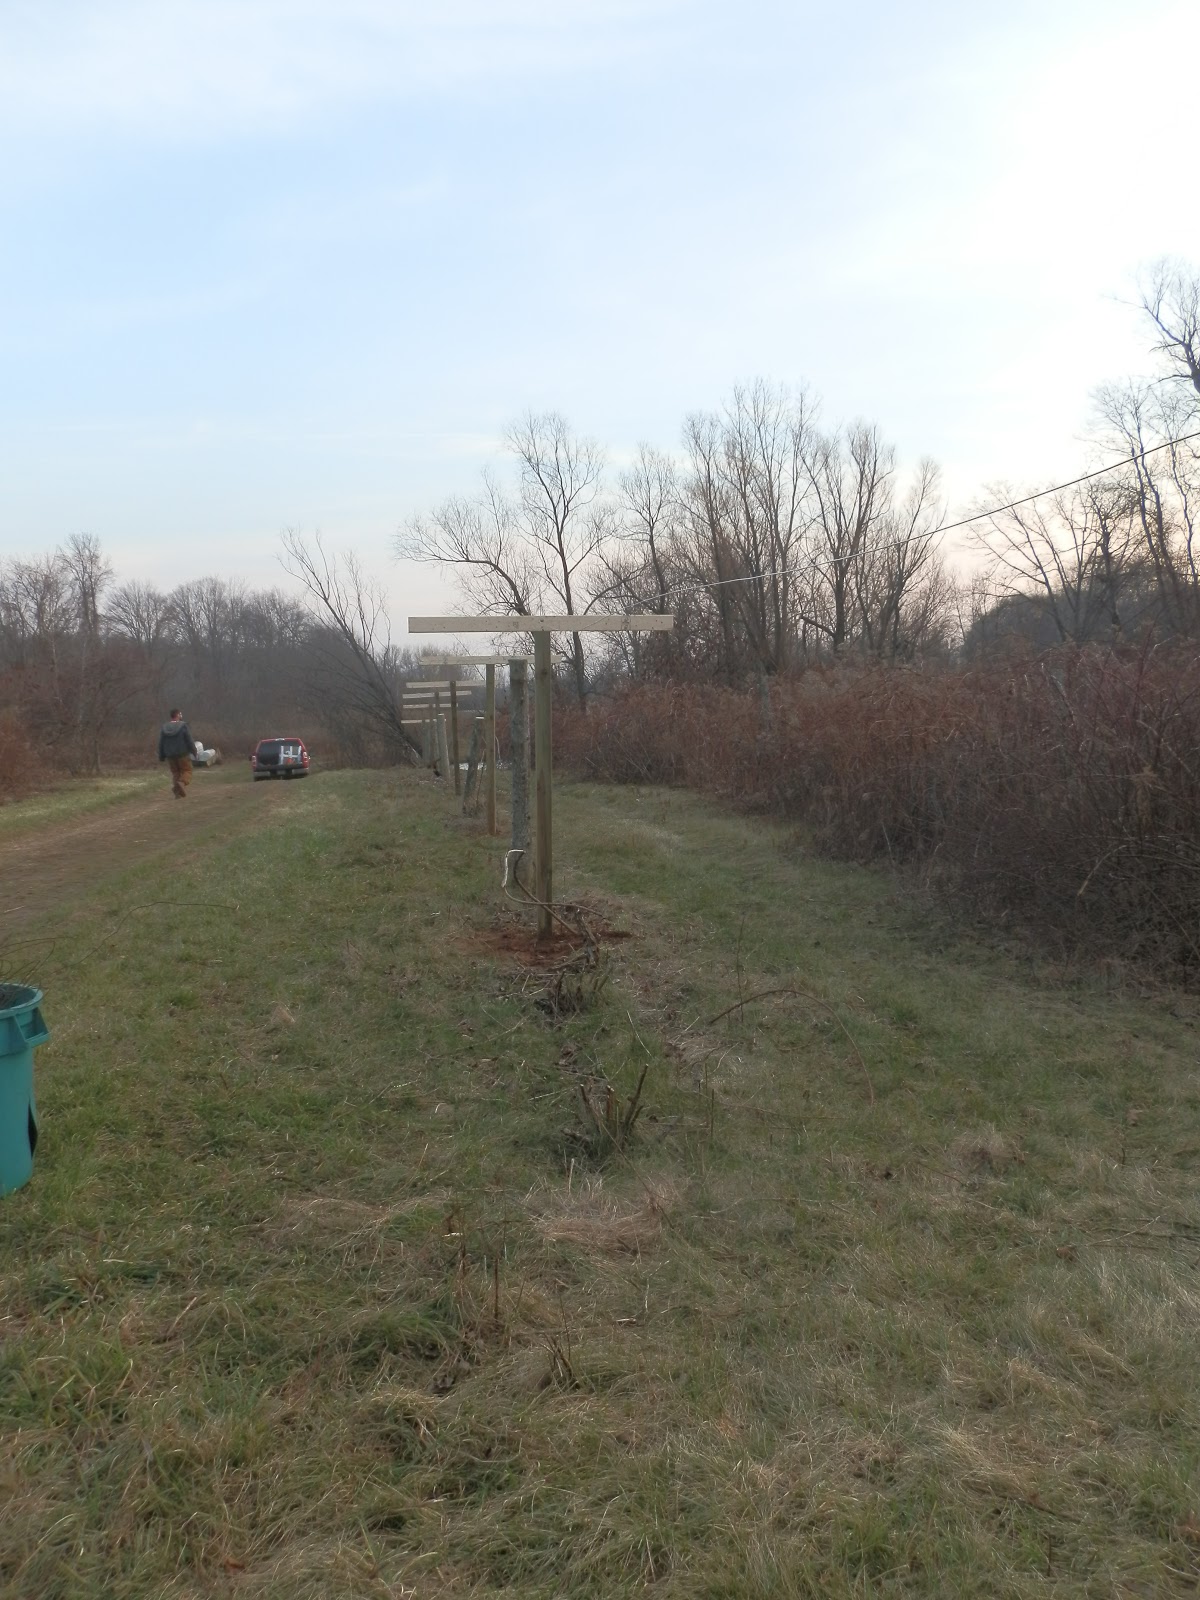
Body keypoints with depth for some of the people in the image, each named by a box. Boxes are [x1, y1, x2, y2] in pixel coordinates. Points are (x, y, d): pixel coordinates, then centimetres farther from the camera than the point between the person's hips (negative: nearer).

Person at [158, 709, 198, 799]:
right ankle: (182, 782, -25)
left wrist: (161, 756, 13)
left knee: (175, 772, 14)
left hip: (170, 755, 5)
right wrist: (194, 751, 2)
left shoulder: (164, 728, 4)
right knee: (187, 771, 6)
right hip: (183, 754, -4)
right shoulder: (183, 726, -11)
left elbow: (161, 743, 6)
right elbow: (189, 740, -10)